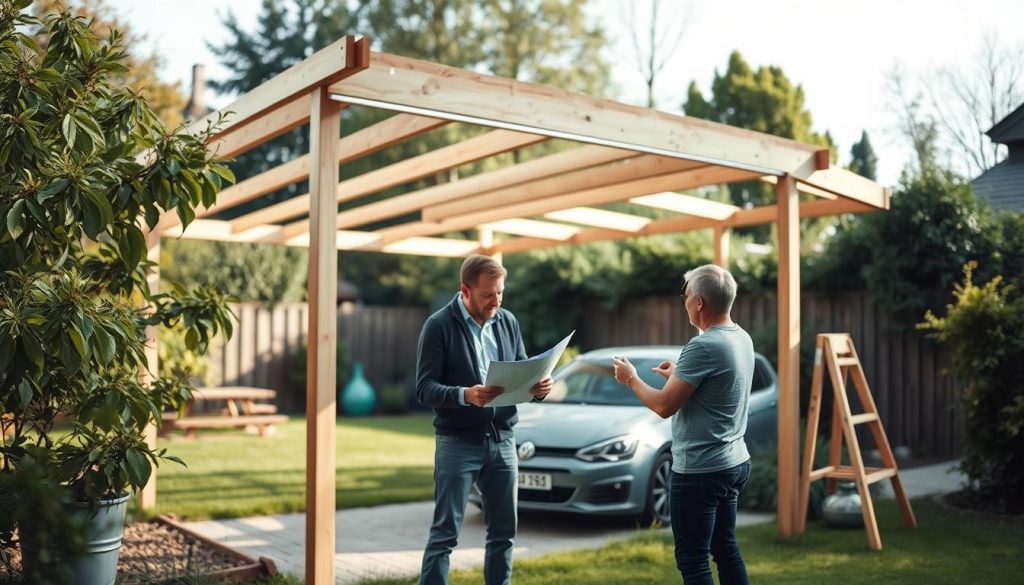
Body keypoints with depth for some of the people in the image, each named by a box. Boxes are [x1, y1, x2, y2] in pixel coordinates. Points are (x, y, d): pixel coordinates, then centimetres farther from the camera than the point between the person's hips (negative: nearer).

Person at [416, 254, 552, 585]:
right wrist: (465, 395, -30)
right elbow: (424, 389, -13)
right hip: (457, 443, -5)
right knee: (445, 533, 0)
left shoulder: (508, 322, 7)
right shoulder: (439, 325, -8)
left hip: (502, 441, 5)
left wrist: (537, 387, -12)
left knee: (504, 531, 12)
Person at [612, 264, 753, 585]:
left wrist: (631, 378, -4)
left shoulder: (703, 347, -23)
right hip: (733, 463, 10)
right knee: (725, 549, 18)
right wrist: (679, 376, 19)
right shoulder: (742, 338, 6)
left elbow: (664, 406, -19)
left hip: (699, 471, -10)